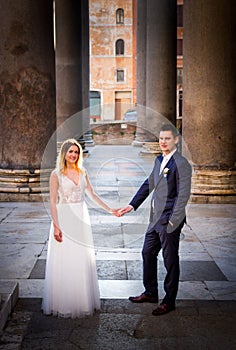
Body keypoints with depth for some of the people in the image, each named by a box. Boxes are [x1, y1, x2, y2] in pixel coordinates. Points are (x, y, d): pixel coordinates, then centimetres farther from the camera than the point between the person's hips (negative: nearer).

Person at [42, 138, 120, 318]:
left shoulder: (82, 172, 8)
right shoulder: (56, 174, -6)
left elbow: (92, 194, 14)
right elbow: (53, 202, -10)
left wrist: (110, 210, 12)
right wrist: (56, 226, -18)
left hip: (82, 218, 5)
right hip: (64, 218, -5)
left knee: (83, 260, 10)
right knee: (65, 261, 0)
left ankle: (83, 300, 24)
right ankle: (64, 303, 13)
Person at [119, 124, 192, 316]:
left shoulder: (181, 163, -14)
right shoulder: (159, 160, 12)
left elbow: (183, 195, -18)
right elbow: (149, 184, 19)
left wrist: (173, 221, -20)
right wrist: (132, 205, 15)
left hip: (170, 220, -9)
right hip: (156, 219, 9)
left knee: (170, 260, 3)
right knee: (148, 253, 17)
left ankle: (169, 301, 18)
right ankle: (150, 293, 34)